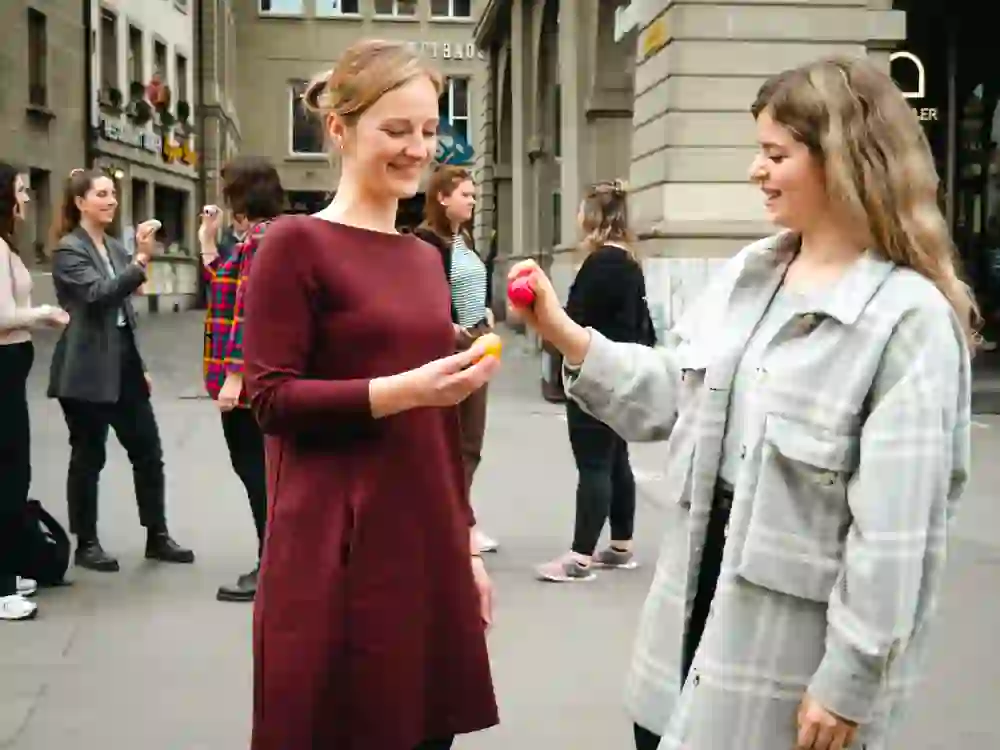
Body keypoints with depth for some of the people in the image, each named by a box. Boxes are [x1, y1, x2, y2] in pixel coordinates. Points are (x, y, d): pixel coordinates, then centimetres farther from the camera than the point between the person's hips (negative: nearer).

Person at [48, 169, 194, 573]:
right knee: (88, 457, 2)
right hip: (87, 370, -7)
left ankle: (157, 536, 16)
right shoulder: (69, 249, -8)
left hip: (123, 363, 7)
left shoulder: (115, 248, 14)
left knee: (148, 450, 7)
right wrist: (141, 259, -32)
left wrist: (139, 365, 18)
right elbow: (99, 295, -24)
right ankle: (86, 544, 14)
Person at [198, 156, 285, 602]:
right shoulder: (266, 236, 16)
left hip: (249, 375, -10)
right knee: (258, 465, 15)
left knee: (254, 466, -4)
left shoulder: (260, 238, -15)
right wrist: (207, 240, 18)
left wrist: (233, 374, -23)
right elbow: (228, 290, 20)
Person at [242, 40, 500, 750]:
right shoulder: (298, 243, -7)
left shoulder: (425, 257, 13)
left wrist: (466, 542, 15)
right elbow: (272, 397, -12)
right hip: (336, 554, -6)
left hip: (426, 545, 6)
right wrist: (404, 389, -22)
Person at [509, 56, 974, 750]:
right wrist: (564, 333, 1)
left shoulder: (910, 317, -18)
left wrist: (847, 680, -19)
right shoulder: (748, 272, 5)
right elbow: (670, 393, 11)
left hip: (795, 623, -7)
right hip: (706, 576, 7)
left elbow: (894, 524, -20)